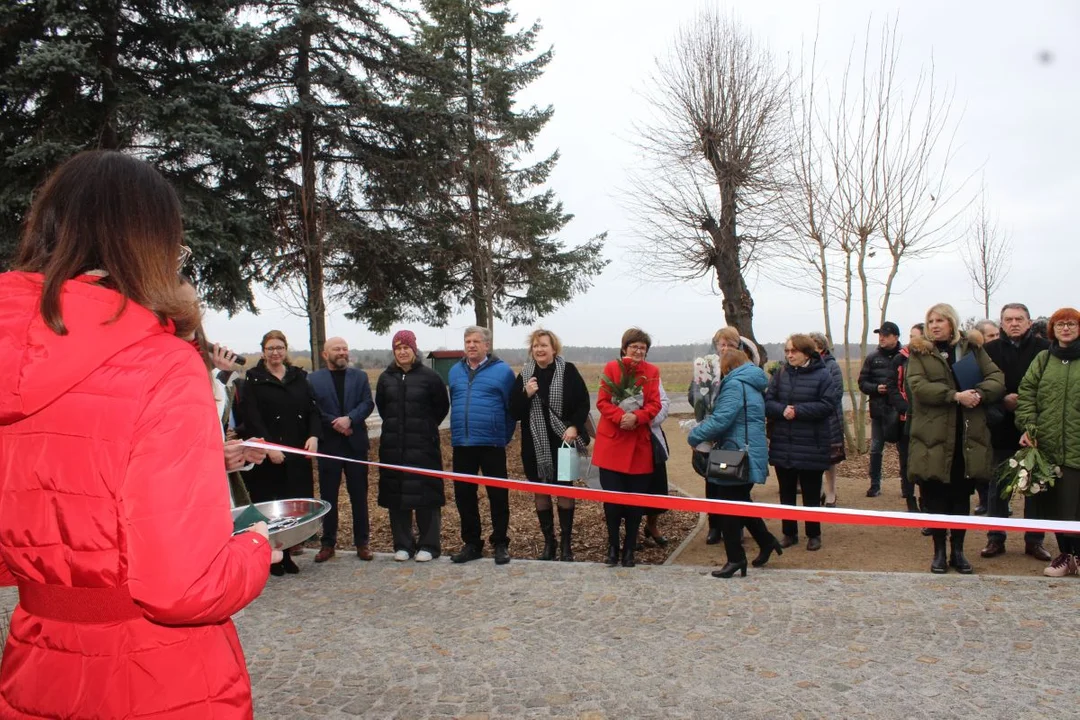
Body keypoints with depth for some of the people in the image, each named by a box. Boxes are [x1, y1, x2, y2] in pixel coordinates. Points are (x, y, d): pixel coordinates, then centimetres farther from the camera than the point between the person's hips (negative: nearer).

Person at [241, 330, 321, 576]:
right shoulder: (254, 380, 1)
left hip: (298, 453, 3)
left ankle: (287, 555, 14)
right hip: (268, 457, -3)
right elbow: (252, 418, -7)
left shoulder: (299, 377, 13)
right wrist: (269, 447, -18)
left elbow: (312, 410, 9)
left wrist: (313, 436, -8)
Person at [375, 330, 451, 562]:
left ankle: (429, 545, 9)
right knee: (396, 495, 6)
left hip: (423, 446, -4)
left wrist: (426, 427, 8)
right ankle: (403, 544, 17)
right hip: (393, 446, 4)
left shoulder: (429, 376, -3)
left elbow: (442, 406, 4)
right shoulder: (386, 378, 7)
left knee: (426, 494, -1)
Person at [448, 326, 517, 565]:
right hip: (462, 444, 5)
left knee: (498, 495, 3)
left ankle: (501, 544, 15)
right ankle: (471, 543, 21)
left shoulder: (502, 371, -4)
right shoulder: (455, 371, 10)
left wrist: (504, 436, 0)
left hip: (491, 444, -4)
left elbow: (511, 408, -1)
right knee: (463, 495, 9)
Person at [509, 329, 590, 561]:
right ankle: (548, 542, 20)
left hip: (563, 440, -3)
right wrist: (526, 394, -14)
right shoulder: (524, 375, 4)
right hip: (535, 443, 3)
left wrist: (574, 427, -16)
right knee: (541, 492, 8)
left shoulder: (568, 371, -4)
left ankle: (566, 543, 14)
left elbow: (583, 403, -3)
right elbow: (514, 412, 2)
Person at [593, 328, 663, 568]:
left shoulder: (652, 371, 5)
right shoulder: (612, 367, 0)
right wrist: (620, 417, -23)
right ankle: (613, 547, 16)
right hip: (611, 443, -2)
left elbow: (655, 404, -2)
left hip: (639, 444, 2)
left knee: (636, 500, 5)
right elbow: (602, 401, -6)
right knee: (612, 498, 0)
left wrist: (636, 417, -21)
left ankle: (629, 549, 18)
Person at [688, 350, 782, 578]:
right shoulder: (751, 385, 17)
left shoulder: (735, 385, -15)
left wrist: (694, 436, -14)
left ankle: (736, 559, 4)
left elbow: (721, 419, -25)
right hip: (750, 454, 10)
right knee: (740, 502, 22)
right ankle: (766, 540, 29)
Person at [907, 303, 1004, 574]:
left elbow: (997, 379, 1)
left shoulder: (972, 348, 10)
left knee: (962, 495, 10)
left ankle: (958, 550, 22)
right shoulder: (919, 352, 3)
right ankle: (940, 552, 16)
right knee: (936, 496, 3)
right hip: (934, 436, -2)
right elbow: (917, 386, -12)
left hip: (968, 436, 2)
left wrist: (979, 393, -19)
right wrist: (955, 395, -22)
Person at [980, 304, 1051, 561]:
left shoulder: (1044, 349, -1)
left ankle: (1034, 540, 19)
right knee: (998, 485, 8)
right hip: (1002, 429, 1)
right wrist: (1003, 400, -15)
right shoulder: (990, 350, 2)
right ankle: (995, 538, 17)